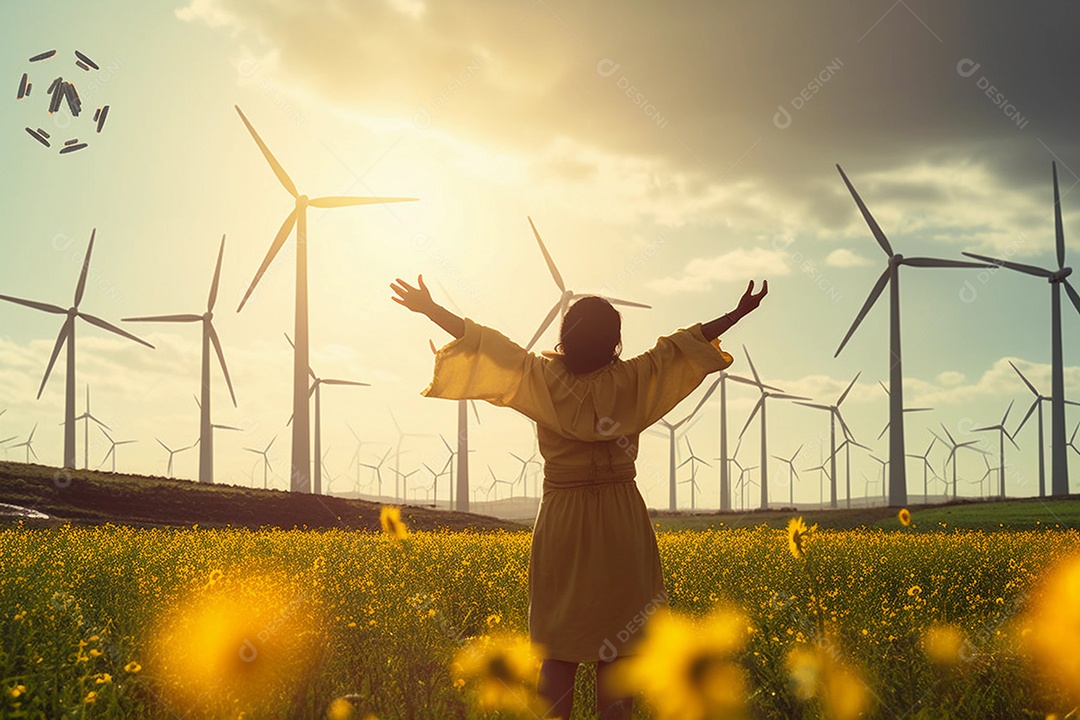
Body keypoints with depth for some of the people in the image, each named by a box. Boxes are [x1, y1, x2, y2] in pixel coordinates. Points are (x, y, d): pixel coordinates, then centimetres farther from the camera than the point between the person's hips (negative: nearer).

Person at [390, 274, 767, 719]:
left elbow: (485, 343, 0)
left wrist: (430, 309, 8)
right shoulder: (632, 382, -5)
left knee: (559, 648, 4)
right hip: (622, 526, -1)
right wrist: (739, 313, 10)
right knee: (617, 646, 2)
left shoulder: (541, 379, -4)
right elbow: (684, 344, 1)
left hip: (560, 522, 1)